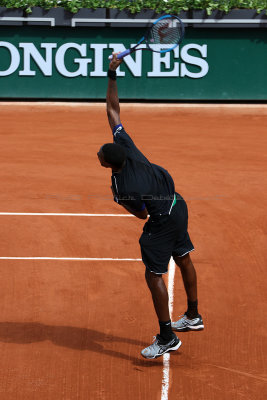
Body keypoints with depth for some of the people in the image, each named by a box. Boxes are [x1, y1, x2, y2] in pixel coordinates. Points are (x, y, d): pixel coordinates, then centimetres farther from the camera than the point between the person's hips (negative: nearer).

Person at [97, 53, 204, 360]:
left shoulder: (121, 188, -27)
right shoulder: (125, 144, -13)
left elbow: (142, 214, -11)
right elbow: (112, 109, -7)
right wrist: (112, 75, -13)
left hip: (161, 222, -9)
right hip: (177, 204, 9)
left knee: (154, 275, -4)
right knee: (183, 260, 21)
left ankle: (167, 337, -1)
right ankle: (193, 317, 38)